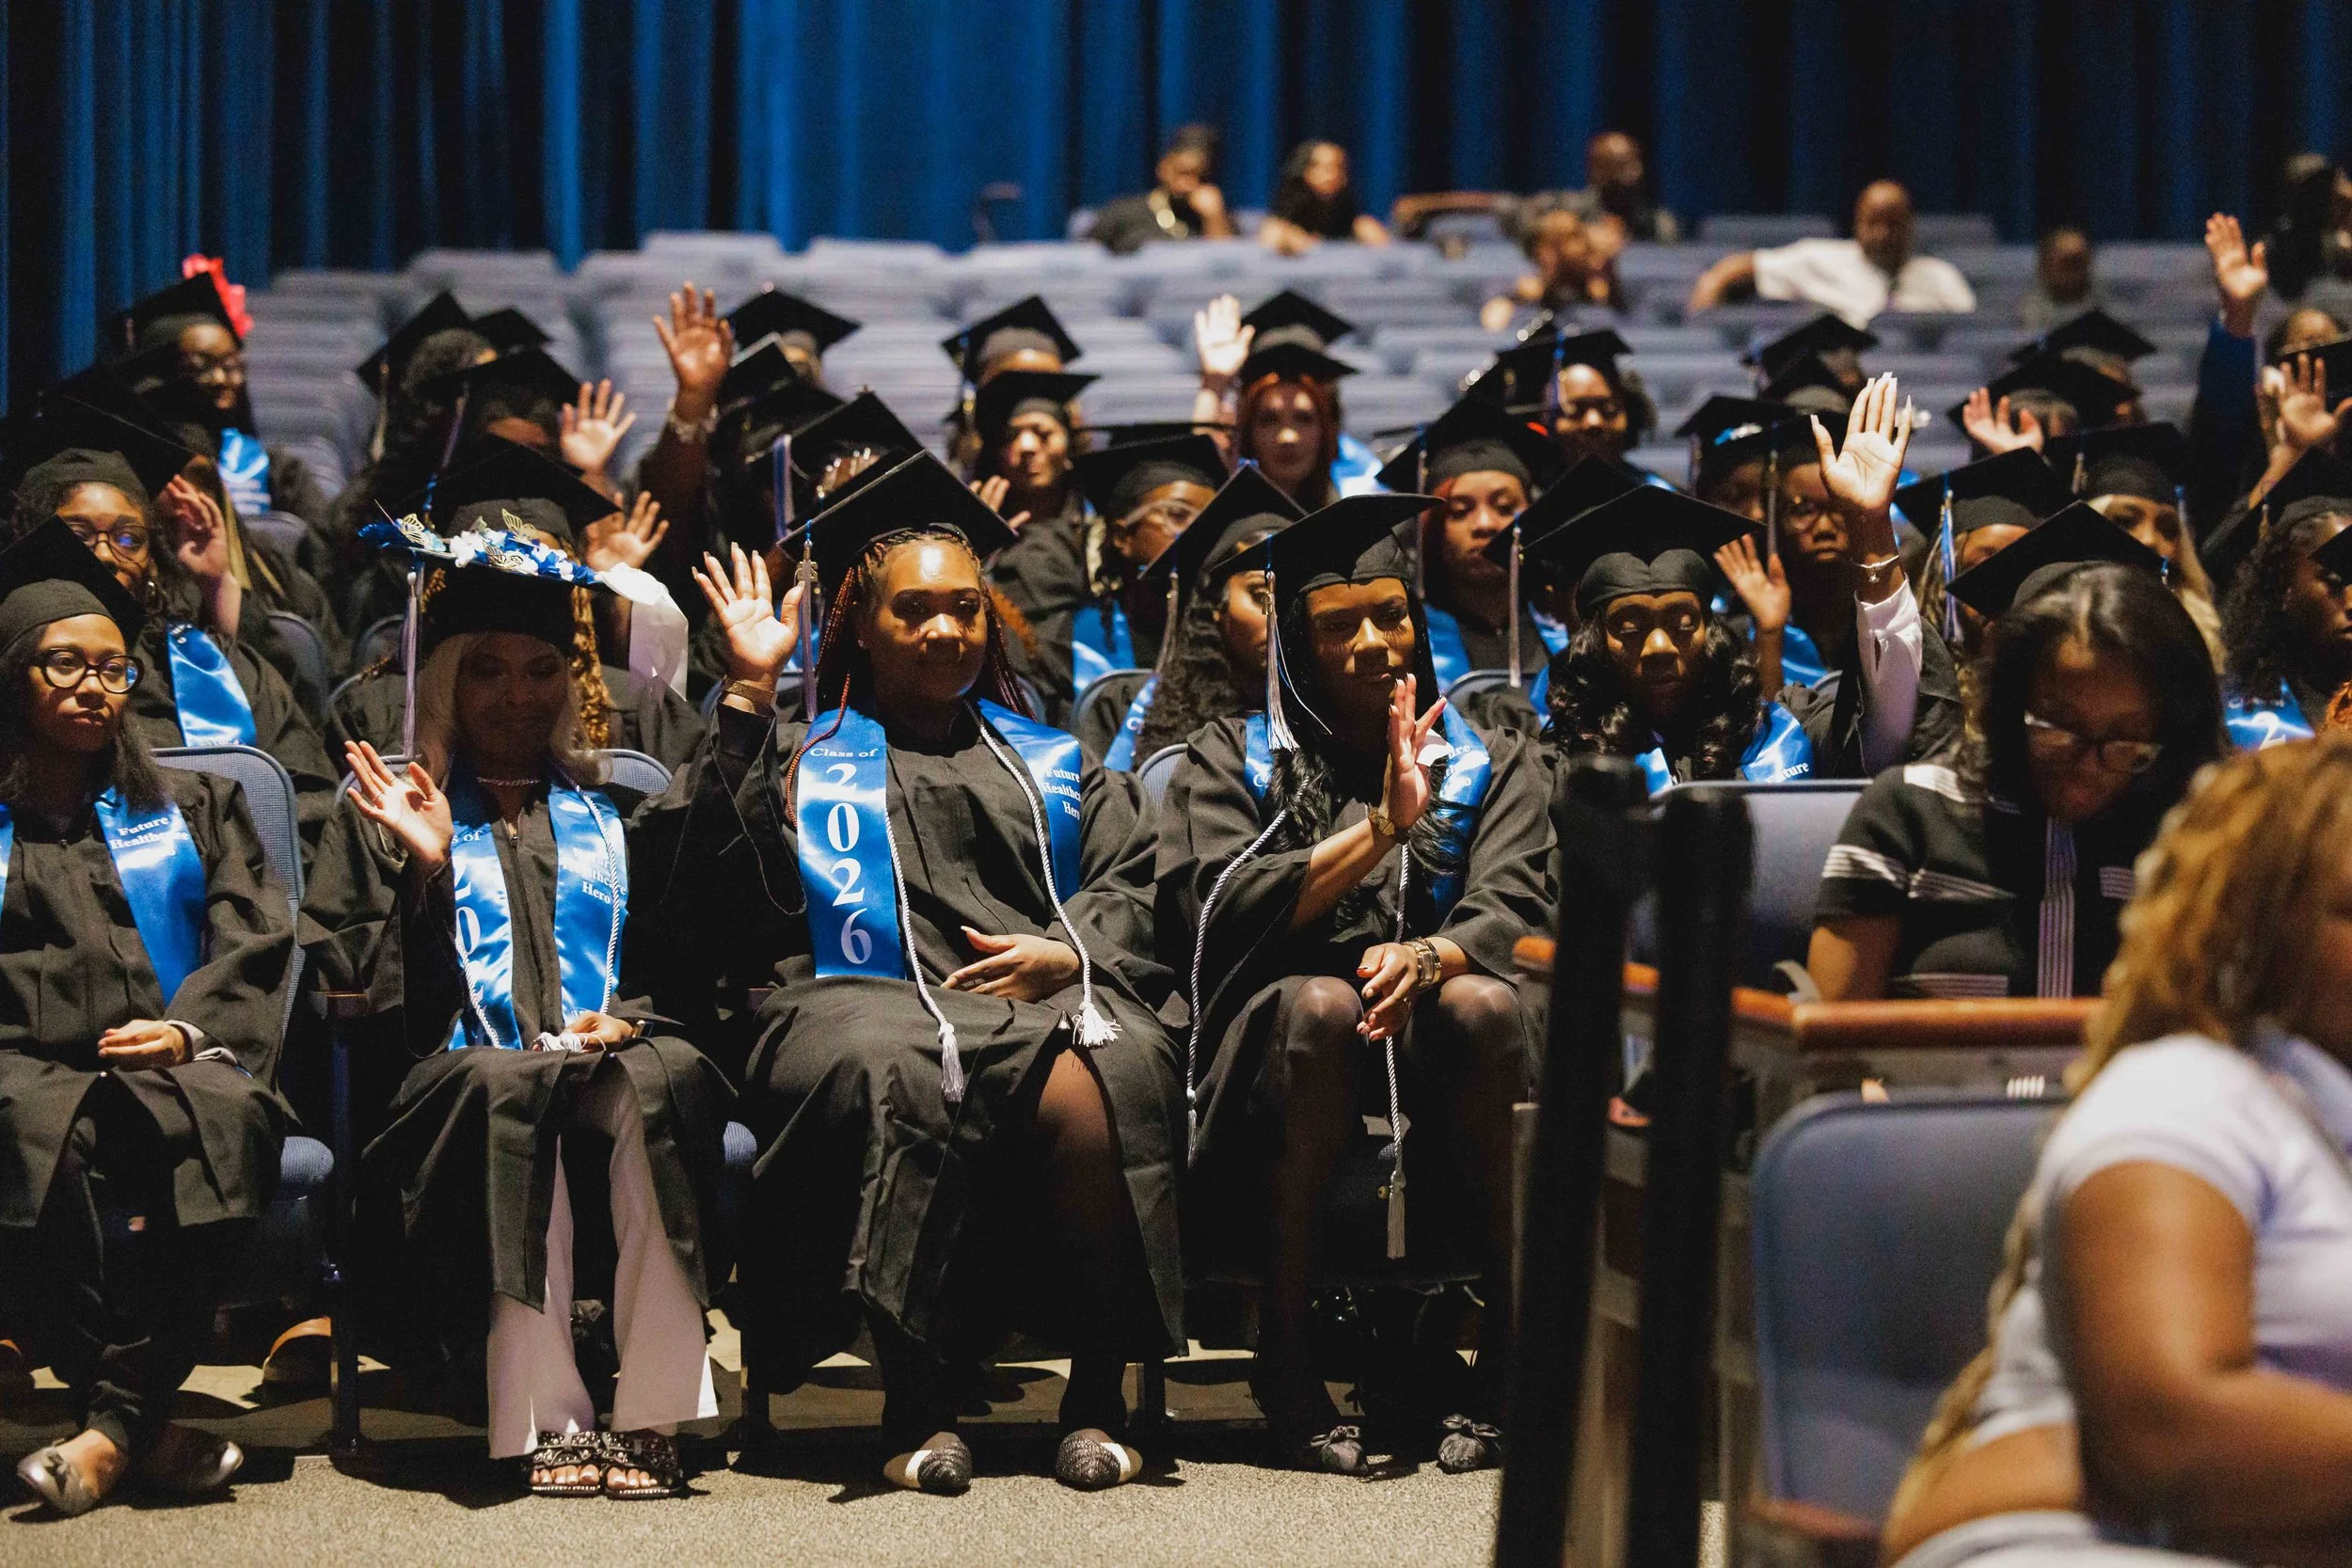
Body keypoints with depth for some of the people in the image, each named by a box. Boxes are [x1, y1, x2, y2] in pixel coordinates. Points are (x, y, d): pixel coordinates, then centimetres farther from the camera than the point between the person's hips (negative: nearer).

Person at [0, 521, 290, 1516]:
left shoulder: (191, 809, 27)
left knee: (216, 1115, -37)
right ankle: (148, 1425, -36)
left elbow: (255, 944, 13)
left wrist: (190, 1032, -6)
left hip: (180, 1064, 1)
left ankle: (115, 1423, -38)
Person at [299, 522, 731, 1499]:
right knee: (506, 1085, -39)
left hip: (607, 1061, 1)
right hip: (458, 1078, -1)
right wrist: (424, 872, -6)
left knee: (666, 1074, -36)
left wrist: (627, 1016, -3)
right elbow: (354, 982, 8)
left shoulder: (610, 811, 26)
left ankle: (656, 1411, -37)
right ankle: (546, 1418, -41)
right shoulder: (394, 810, 20)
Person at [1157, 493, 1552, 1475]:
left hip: (1437, 1082, 1)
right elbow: (1216, 909, -4)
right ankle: (1287, 1365, -28)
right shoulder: (1232, 759, 14)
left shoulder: (1491, 764, 17)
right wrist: (1382, 826, -12)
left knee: (1482, 1005, -33)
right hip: (1282, 1053, -1)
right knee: (1320, 1001, -35)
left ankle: (1511, 1352, -27)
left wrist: (1427, 957, -24)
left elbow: (1511, 912, -1)